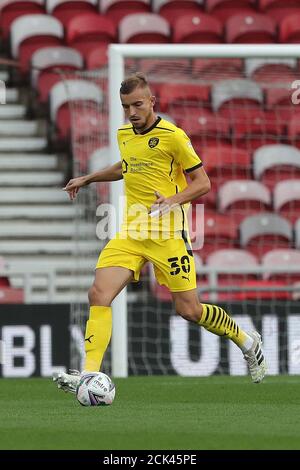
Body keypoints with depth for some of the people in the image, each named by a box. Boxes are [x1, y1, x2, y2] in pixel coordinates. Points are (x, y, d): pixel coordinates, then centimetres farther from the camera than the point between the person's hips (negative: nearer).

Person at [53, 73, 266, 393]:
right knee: (99, 295, -14)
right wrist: (88, 179, 30)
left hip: (167, 234, -5)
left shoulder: (173, 136, -10)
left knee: (189, 309, -1)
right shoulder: (124, 135, 10)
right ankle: (90, 376, -18)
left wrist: (174, 200, -22)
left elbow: (203, 182, -6)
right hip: (131, 233, 5)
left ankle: (246, 342, 25)